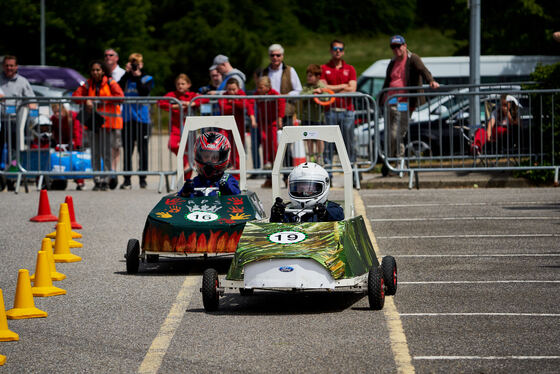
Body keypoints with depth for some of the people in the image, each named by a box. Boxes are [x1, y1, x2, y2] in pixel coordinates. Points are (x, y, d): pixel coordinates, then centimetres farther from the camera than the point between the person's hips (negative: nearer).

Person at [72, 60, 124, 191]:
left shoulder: (110, 83, 2)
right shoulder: (88, 84, 13)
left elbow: (120, 96, -11)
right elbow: (76, 94, 6)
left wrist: (102, 101, -13)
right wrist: (86, 101, -13)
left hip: (107, 120, -4)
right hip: (93, 121, 4)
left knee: (106, 152, -8)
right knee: (95, 153, 3)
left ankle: (106, 181, -4)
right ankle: (97, 181, 7)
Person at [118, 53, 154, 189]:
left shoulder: (147, 78, 8)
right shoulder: (126, 78, 12)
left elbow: (145, 92, -9)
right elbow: (118, 88, -7)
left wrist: (137, 77, -11)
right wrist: (127, 73, -7)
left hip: (142, 118, -1)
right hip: (127, 118, 1)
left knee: (142, 149, 3)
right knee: (127, 150, -1)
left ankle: (143, 179, 8)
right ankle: (127, 180, 0)